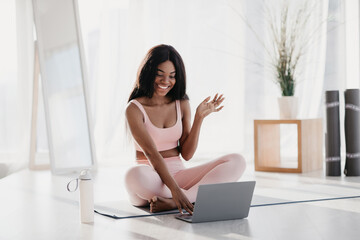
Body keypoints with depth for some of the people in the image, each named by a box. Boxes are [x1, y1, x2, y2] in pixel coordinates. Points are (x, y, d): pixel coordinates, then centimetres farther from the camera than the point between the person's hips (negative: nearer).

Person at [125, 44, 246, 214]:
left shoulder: (181, 104, 9)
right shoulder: (135, 109, -6)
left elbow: (186, 154, 5)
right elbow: (151, 153, -19)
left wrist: (199, 117, -5)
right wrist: (174, 189, -32)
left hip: (178, 174, 5)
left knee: (237, 162, -17)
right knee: (135, 175, -42)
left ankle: (172, 203, -33)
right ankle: (196, 195, -21)